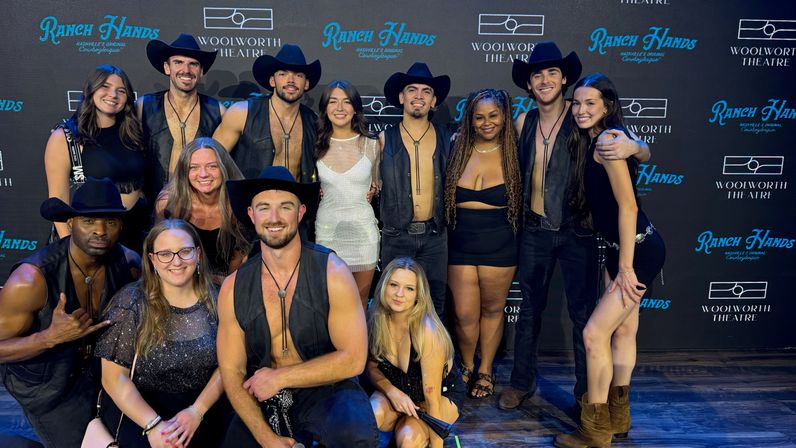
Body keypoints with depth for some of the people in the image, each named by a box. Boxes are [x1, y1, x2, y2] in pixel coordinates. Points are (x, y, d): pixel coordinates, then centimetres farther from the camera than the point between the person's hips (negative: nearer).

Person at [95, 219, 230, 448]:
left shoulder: (214, 299, 0)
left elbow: (226, 365, 1)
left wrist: (197, 411, -14)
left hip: (202, 403, 3)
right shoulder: (130, 302, -6)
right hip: (137, 405, -2)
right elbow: (115, 378, -7)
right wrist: (153, 425, -19)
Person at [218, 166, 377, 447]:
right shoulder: (233, 288, -2)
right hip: (264, 402, 3)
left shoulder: (332, 272, -11)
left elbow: (353, 359, -12)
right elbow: (231, 372, -1)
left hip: (325, 390, -3)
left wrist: (279, 377, -11)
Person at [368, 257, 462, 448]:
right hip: (397, 390, 3)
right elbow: (372, 367, -2)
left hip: (442, 395, -3)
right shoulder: (378, 320, -17)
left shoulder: (427, 332, -31)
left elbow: (432, 399, -26)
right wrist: (392, 392, -21)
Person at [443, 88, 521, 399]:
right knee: (464, 315, 4)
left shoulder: (512, 154, -3)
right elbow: (443, 198, 9)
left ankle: (486, 371, 31)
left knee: (492, 310, 12)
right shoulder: (457, 151, 2)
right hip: (460, 245, 1)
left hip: (498, 247, -1)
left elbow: (524, 201, 3)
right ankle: (467, 366, 31)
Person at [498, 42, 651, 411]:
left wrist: (631, 146, -34)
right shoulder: (524, 122, 2)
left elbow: (646, 154, -12)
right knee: (529, 308, 13)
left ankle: (587, 390, 22)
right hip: (534, 229, 3)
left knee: (582, 312, 6)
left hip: (576, 231, -3)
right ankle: (522, 381, 27)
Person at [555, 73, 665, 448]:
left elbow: (628, 205, -21)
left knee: (595, 333, -7)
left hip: (639, 249, -10)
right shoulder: (591, 139, 12)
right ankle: (618, 418, 31)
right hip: (620, 247, 10)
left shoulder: (608, 139, -18)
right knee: (623, 329, 17)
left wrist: (625, 266, -20)